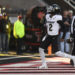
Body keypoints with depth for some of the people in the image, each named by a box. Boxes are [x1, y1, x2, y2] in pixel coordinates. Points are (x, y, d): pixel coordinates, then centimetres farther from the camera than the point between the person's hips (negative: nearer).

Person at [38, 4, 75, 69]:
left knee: (57, 53, -11)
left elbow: (64, 28, -14)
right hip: (48, 36, 8)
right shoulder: (47, 16, 6)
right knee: (41, 49, 5)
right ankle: (44, 64, 17)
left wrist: (63, 37, -13)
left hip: (54, 37, -8)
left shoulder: (58, 18, -17)